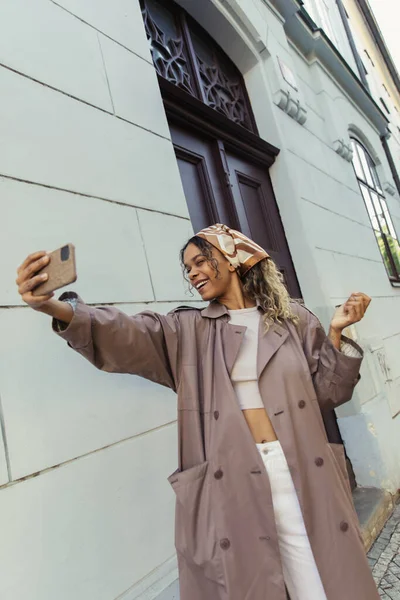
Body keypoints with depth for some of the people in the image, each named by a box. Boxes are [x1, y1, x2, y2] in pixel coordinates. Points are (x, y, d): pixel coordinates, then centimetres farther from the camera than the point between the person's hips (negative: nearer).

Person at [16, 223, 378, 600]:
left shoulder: (293, 319, 7)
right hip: (232, 482, 0)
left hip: (303, 475, 1)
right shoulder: (188, 331, 5)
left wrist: (336, 334, -4)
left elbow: (327, 393, 9)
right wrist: (58, 308, -30)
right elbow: (127, 337, -13)